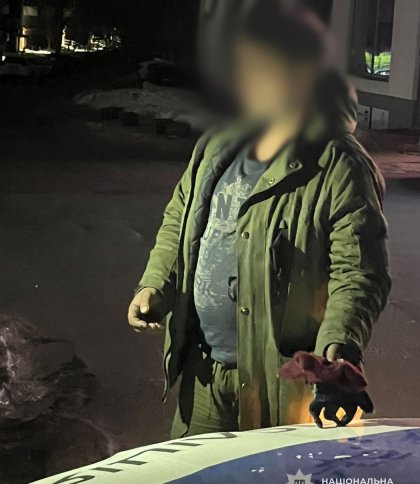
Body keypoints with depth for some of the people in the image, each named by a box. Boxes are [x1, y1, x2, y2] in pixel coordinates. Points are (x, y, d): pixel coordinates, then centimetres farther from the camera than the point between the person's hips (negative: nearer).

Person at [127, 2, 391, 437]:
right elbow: (178, 225, 18)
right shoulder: (215, 150, 8)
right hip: (203, 370, 7)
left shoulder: (340, 168, -14)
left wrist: (340, 344, -33)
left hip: (281, 379, -6)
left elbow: (359, 271, -18)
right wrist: (155, 286, 2)